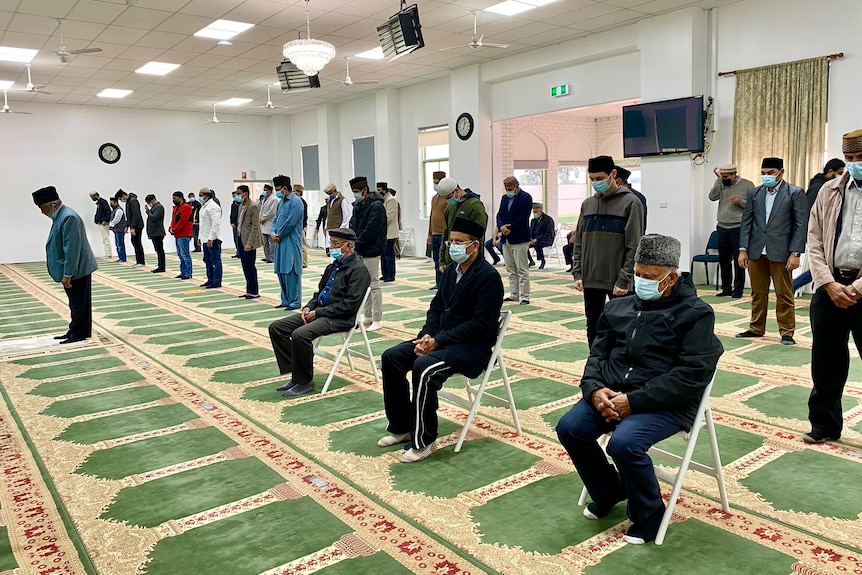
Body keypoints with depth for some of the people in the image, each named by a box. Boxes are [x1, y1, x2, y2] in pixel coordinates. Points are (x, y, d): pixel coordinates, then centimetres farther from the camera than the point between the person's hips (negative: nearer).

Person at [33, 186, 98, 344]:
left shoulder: (69, 218, -22)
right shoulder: (60, 216, 10)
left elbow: (72, 250, -24)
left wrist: (67, 274, -22)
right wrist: (65, 273, 16)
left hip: (76, 270, -10)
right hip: (71, 271, 10)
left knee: (79, 303, 1)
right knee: (75, 303, 17)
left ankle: (80, 334, 10)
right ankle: (74, 331, 25)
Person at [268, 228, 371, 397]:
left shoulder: (358, 270, -10)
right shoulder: (333, 266, 17)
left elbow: (349, 305, -18)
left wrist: (317, 312, -16)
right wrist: (308, 307, 2)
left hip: (339, 319, -9)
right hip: (318, 312, 9)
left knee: (300, 334, -30)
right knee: (276, 328, -2)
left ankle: (305, 381, -10)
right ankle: (296, 374, 2)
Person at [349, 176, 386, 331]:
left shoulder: (376, 206, -14)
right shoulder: (358, 206, 14)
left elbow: (370, 231, -20)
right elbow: (353, 226, 13)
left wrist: (357, 246, -16)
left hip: (371, 251, -9)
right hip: (359, 251, 9)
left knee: (373, 284, -4)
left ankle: (377, 320, 2)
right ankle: (368, 315, 25)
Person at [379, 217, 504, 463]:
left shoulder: (488, 277, -15)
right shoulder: (451, 270, 10)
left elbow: (480, 324, -21)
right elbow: (437, 307, 13)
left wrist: (438, 341, -21)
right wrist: (428, 336, -6)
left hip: (473, 346, -8)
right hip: (440, 338, 9)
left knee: (424, 367, -32)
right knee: (391, 357, -5)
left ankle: (423, 440, -15)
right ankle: (400, 427, 7)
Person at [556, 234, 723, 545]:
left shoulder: (695, 314, -5)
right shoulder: (618, 307, 13)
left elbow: (691, 375, -15)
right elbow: (598, 354, 13)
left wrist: (634, 401, -21)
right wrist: (595, 389, -9)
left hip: (666, 403, -6)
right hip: (611, 394, 6)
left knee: (624, 443, -30)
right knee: (569, 428, -13)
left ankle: (649, 513, 2)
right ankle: (608, 490, 16)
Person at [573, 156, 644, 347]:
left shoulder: (630, 202, -5)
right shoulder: (587, 204, 10)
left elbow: (634, 247, -10)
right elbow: (578, 243, 12)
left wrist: (624, 280, -15)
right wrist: (577, 274, 3)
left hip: (618, 281, -5)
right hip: (590, 280, 5)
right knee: (593, 327, 11)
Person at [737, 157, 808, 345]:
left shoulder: (795, 193, -2)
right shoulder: (754, 193, 9)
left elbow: (801, 225, -5)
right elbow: (746, 222, 9)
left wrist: (795, 253, -12)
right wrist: (743, 249, 2)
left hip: (780, 252, -4)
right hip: (756, 252, 4)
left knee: (784, 294, 3)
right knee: (758, 293, 12)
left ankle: (787, 332, 12)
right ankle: (756, 328, 23)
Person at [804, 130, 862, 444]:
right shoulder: (829, 191, 8)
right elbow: (815, 242, 5)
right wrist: (830, 284, -7)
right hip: (830, 286, 3)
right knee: (826, 360, 10)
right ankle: (825, 424, 24)